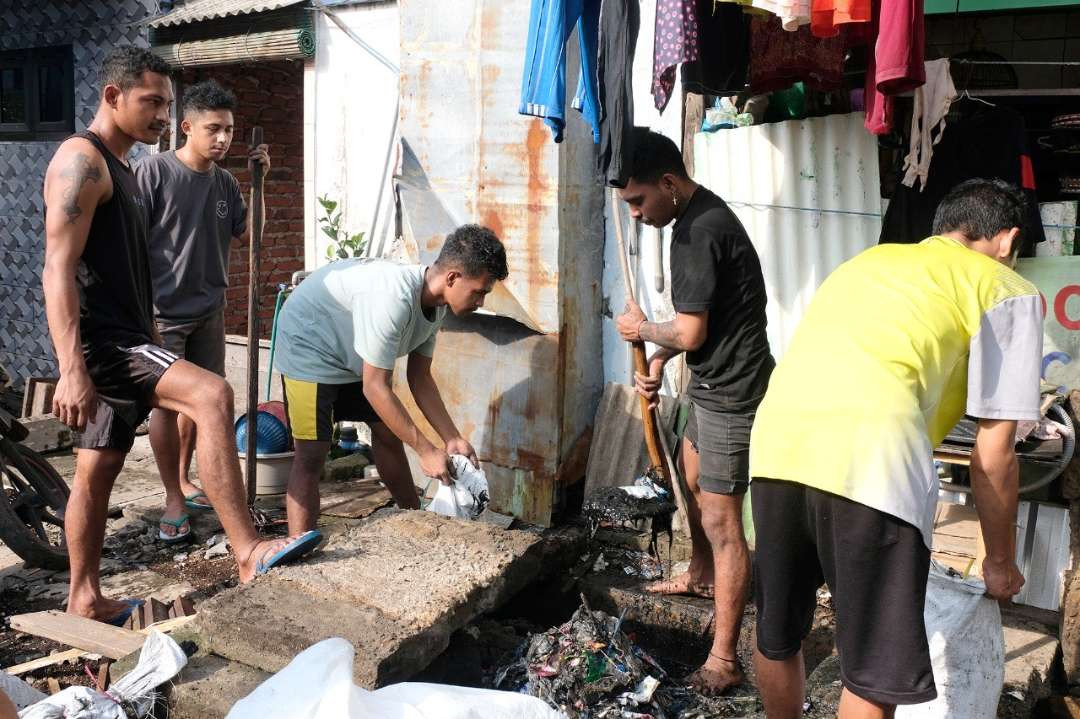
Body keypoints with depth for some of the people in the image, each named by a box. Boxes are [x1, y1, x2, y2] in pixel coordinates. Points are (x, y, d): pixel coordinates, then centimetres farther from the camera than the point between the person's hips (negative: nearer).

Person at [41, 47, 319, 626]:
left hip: (121, 340, 10)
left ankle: (85, 599, 25)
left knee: (97, 471, 14)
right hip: (100, 341, -10)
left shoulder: (118, 167, 20)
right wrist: (71, 371, -26)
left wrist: (147, 341, 26)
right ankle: (248, 552, -29)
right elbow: (59, 268, -20)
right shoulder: (81, 159, -11)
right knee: (212, 395, -27)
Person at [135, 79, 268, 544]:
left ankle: (183, 481, 29)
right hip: (164, 311, -6)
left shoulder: (224, 182, 6)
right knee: (167, 402, -2)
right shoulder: (154, 171, -11)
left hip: (209, 310, 6)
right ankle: (174, 500, 8)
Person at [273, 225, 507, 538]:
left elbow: (420, 379, 0)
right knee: (312, 455, -15)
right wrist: (427, 451, -27)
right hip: (309, 345, -9)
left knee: (387, 432, 14)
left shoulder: (435, 302, -9)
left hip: (353, 353, 9)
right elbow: (375, 388, -32)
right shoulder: (393, 299, -38)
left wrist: (453, 439, -7)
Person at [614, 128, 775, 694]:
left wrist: (641, 330, -4)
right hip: (714, 385, 11)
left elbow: (690, 332, -23)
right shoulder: (698, 215, 9)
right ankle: (702, 576, 51)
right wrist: (657, 362, 6)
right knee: (691, 478, 28)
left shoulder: (699, 233, -23)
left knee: (720, 521, -7)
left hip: (731, 393, -11)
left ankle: (722, 661, 1)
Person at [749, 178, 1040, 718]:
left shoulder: (868, 260, 33)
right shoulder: (1008, 292, 15)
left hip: (777, 438, 6)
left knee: (776, 634, 23)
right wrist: (1000, 562, 25)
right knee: (874, 675, 8)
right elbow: (994, 454, 11)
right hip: (871, 455, -6)